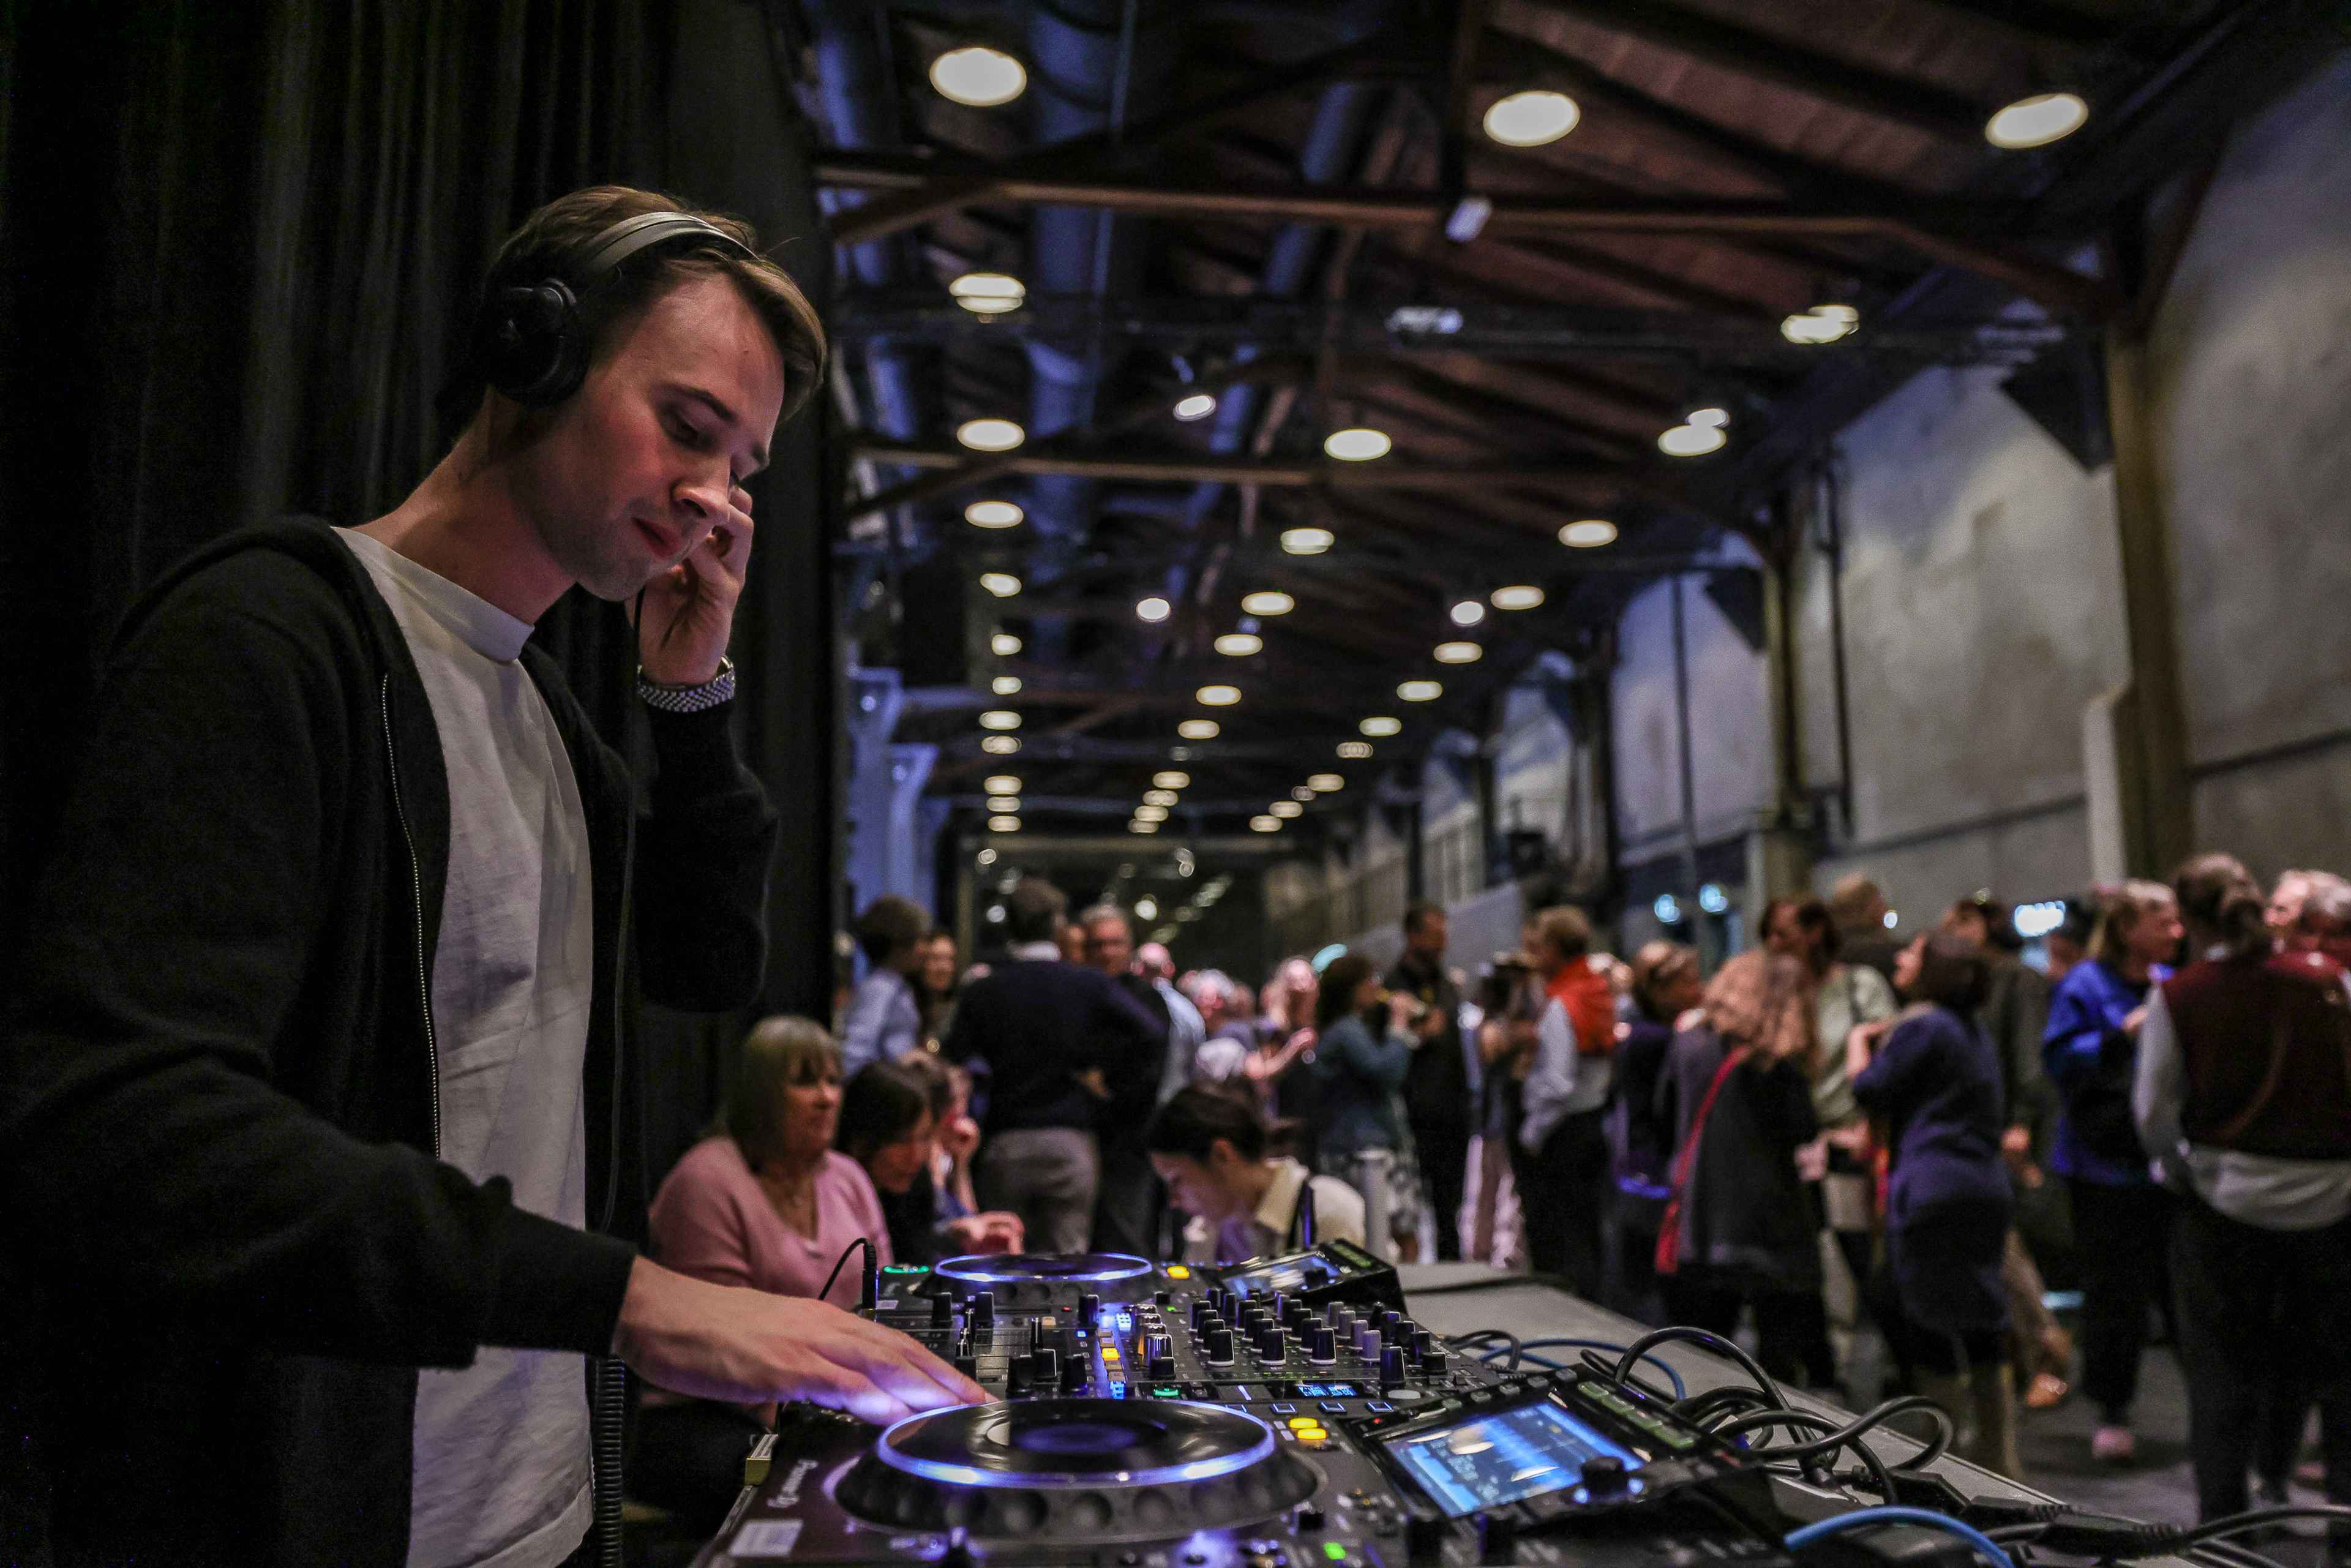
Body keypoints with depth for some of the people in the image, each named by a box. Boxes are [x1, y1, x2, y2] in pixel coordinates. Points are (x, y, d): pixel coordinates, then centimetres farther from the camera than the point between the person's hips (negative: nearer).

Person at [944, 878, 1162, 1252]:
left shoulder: (981, 992, 2)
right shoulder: (1090, 985, -1)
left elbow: (951, 1063, -3)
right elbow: (1150, 1034, -12)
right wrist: (1115, 1085, 0)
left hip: (1002, 1147, 1)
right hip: (1072, 1142, -1)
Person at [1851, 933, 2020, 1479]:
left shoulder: (1922, 1025, -10)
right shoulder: (1974, 1031, 18)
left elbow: (1870, 1090, -8)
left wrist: (1859, 1043, 9)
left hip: (1932, 1189, -9)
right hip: (1987, 1187, 9)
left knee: (1927, 1319, 0)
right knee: (1980, 1321, 13)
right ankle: (1998, 1455, 20)